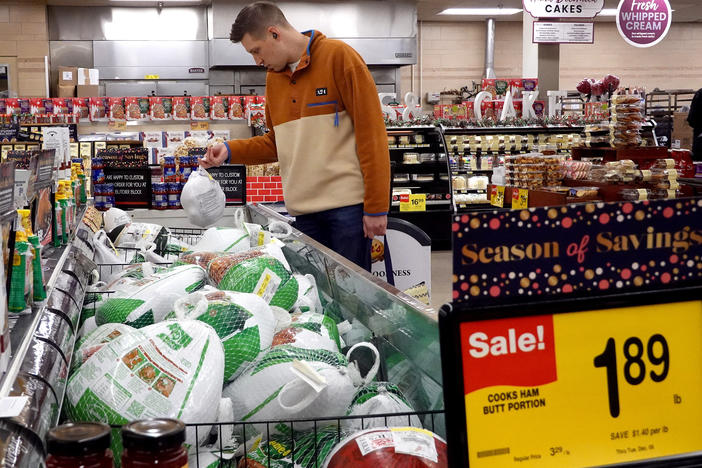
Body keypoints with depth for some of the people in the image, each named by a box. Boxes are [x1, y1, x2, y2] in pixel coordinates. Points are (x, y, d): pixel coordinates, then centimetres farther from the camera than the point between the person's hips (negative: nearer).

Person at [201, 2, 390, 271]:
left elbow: (371, 133, -8)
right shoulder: (273, 77, 15)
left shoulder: (338, 57, -5)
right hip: (304, 210, 6)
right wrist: (231, 151, 5)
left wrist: (376, 207, -11)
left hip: (347, 205, -5)